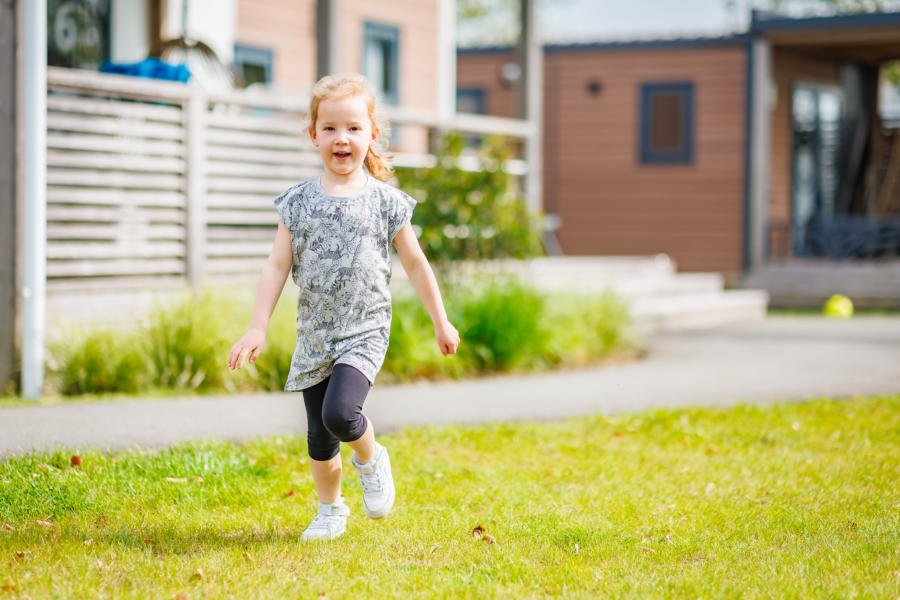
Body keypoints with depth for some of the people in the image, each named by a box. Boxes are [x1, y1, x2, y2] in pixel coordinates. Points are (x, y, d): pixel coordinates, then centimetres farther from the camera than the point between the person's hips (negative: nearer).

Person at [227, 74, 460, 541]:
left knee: (339, 412, -24)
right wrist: (257, 329, -5)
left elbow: (415, 264, 6)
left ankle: (370, 459, 8)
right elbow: (277, 266, 1)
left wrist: (441, 323, 10)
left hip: (364, 331, -2)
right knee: (319, 440, 8)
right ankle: (330, 511, 30)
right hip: (314, 335, 3)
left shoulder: (385, 202, -2)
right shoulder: (299, 202, 0)